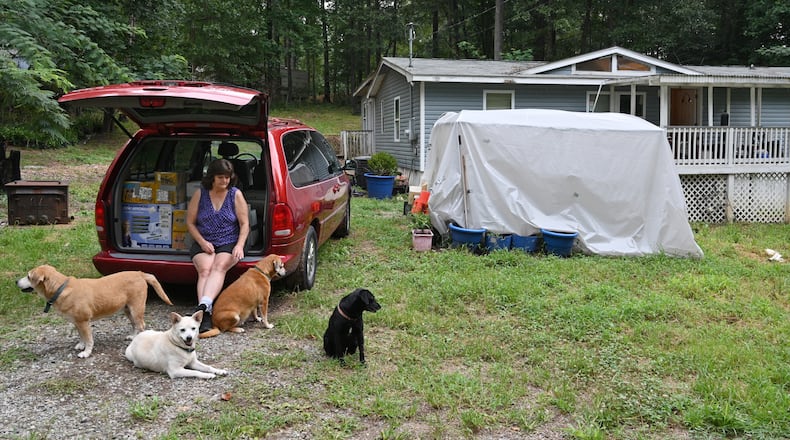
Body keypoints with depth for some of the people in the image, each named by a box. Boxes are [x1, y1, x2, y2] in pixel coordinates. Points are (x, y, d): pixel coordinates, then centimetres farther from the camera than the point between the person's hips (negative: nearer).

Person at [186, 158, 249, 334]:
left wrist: (239, 245, -14)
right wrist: (202, 242, -7)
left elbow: (245, 224, 2)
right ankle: (206, 315, -43)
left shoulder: (236, 194, 4)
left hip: (229, 244, -1)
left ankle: (203, 305, -52)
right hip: (203, 244, 1)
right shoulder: (200, 194, 6)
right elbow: (190, 222, 8)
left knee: (219, 267, -32)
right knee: (205, 269, -28)